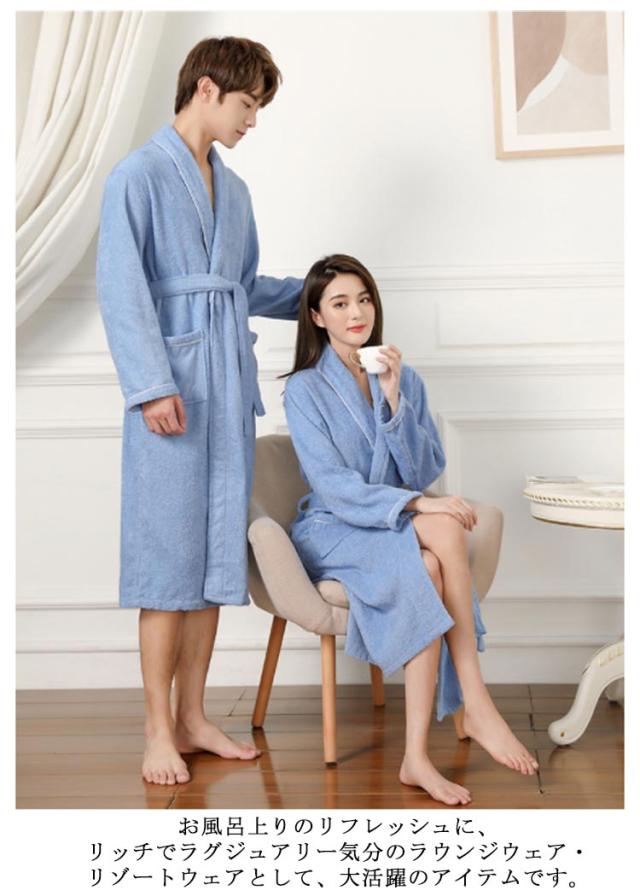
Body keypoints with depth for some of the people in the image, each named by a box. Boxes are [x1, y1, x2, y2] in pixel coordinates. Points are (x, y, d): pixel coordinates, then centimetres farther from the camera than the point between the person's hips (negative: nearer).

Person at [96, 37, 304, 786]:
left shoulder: (232, 188, 18)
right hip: (174, 388, -7)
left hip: (230, 385, 7)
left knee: (216, 551, 9)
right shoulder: (139, 176, -4)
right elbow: (123, 290, -11)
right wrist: (150, 385, -18)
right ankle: (158, 731, 7)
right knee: (168, 555, -3)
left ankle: (192, 718, 19)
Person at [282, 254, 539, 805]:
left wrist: (394, 399, -12)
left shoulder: (406, 380, 10)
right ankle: (477, 704, -27)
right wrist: (417, 505, -27)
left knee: (427, 571, -33)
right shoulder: (305, 389, -3)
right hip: (331, 533, -3)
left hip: (397, 533, 4)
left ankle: (418, 755, -33)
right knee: (443, 530, -32)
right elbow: (334, 487, -14)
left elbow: (426, 473, 0)